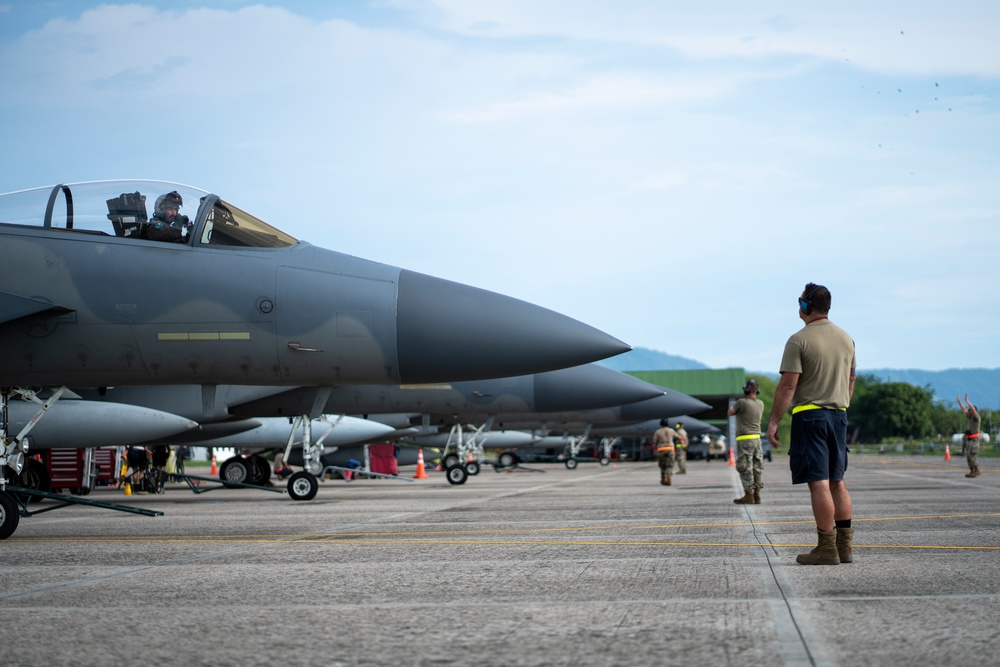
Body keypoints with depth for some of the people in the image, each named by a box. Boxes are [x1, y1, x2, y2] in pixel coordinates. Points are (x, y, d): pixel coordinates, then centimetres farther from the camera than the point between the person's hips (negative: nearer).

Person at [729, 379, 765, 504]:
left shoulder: (742, 402, -15)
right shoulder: (760, 404, 5)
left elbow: (730, 413, 1)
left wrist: (734, 404, 20)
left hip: (745, 440, -7)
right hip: (757, 438, 7)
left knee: (745, 468, -4)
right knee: (756, 467, 9)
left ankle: (749, 495, -5)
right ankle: (757, 495, 10)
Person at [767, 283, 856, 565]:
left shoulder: (799, 340, -11)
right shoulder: (845, 338, 11)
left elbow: (788, 386, -14)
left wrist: (773, 421, -10)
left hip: (809, 415, -7)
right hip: (838, 415, 7)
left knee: (818, 483, -6)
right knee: (837, 481, 12)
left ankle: (827, 548, -6)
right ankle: (844, 547, 14)